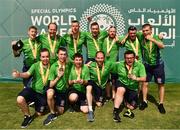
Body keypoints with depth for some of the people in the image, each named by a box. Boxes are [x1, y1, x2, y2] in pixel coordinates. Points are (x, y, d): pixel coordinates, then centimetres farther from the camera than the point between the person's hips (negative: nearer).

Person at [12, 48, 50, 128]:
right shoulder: (36, 65, -11)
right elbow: (27, 74, -28)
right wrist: (19, 74, -46)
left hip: (43, 93, 1)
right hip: (33, 90, -1)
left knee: (39, 114, 7)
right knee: (20, 99, -30)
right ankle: (28, 116, -3)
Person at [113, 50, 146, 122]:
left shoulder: (140, 65, -13)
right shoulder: (119, 65, -9)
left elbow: (144, 78, -19)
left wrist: (136, 78, -37)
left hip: (133, 88, 2)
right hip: (122, 84, -1)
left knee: (131, 107, 3)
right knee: (121, 90, -38)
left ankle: (126, 100, 38)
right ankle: (115, 111, -31)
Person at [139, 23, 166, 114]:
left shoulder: (155, 38, -13)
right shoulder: (141, 38, -6)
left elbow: (162, 46, -31)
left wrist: (152, 39, -41)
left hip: (158, 65, -2)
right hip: (147, 65, 2)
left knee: (161, 84, 2)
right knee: (145, 83, 2)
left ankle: (161, 104, 14)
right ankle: (144, 101, 19)